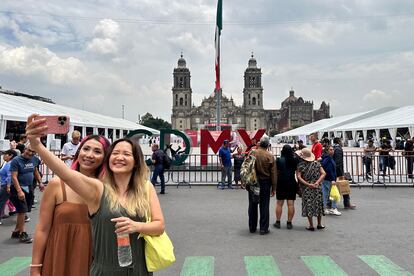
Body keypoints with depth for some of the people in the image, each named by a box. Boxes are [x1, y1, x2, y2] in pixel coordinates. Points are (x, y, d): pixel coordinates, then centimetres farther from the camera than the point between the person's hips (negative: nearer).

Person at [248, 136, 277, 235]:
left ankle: (252, 227, 22)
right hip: (265, 183, -1)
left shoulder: (252, 153, -8)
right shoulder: (270, 156, -9)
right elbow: (273, 173, -5)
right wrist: (273, 188, 2)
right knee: (264, 206, 7)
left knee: (252, 205, 13)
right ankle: (263, 228, 11)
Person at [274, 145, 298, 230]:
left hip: (281, 183, -1)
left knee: (279, 203, 7)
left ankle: (278, 222, 12)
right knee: (291, 204, 4)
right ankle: (289, 223, 8)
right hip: (292, 183, 1)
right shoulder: (295, 160, 1)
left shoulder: (278, 160, -6)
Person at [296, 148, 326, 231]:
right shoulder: (317, 163, 3)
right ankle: (319, 224, 23)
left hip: (306, 188, -3)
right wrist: (317, 182, -11)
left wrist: (308, 184, -16)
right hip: (317, 188, 3)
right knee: (318, 205, 15)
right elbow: (323, 173, -4)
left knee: (308, 206, 5)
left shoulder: (300, 165, -6)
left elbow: (299, 177, -15)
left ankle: (311, 226, 6)